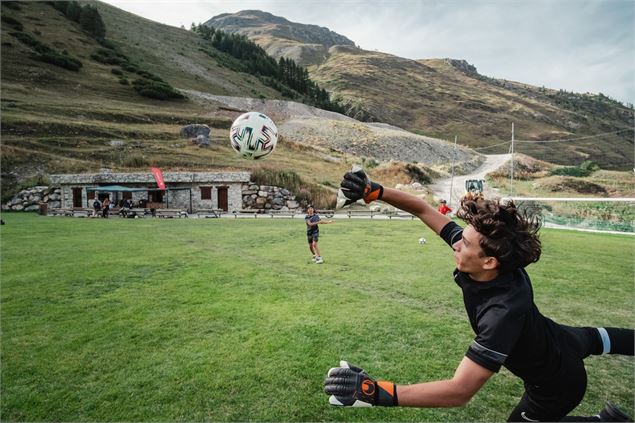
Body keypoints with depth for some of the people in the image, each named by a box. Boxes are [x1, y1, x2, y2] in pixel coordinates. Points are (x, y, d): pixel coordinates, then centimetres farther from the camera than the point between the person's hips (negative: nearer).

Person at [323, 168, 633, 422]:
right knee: (593, 340, 35)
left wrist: (377, 393, -58)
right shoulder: (480, 256, -28)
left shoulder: (503, 312, -47)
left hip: (557, 384, -6)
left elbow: (460, 391, -50)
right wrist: (373, 191, -32)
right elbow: (424, 210, -22)